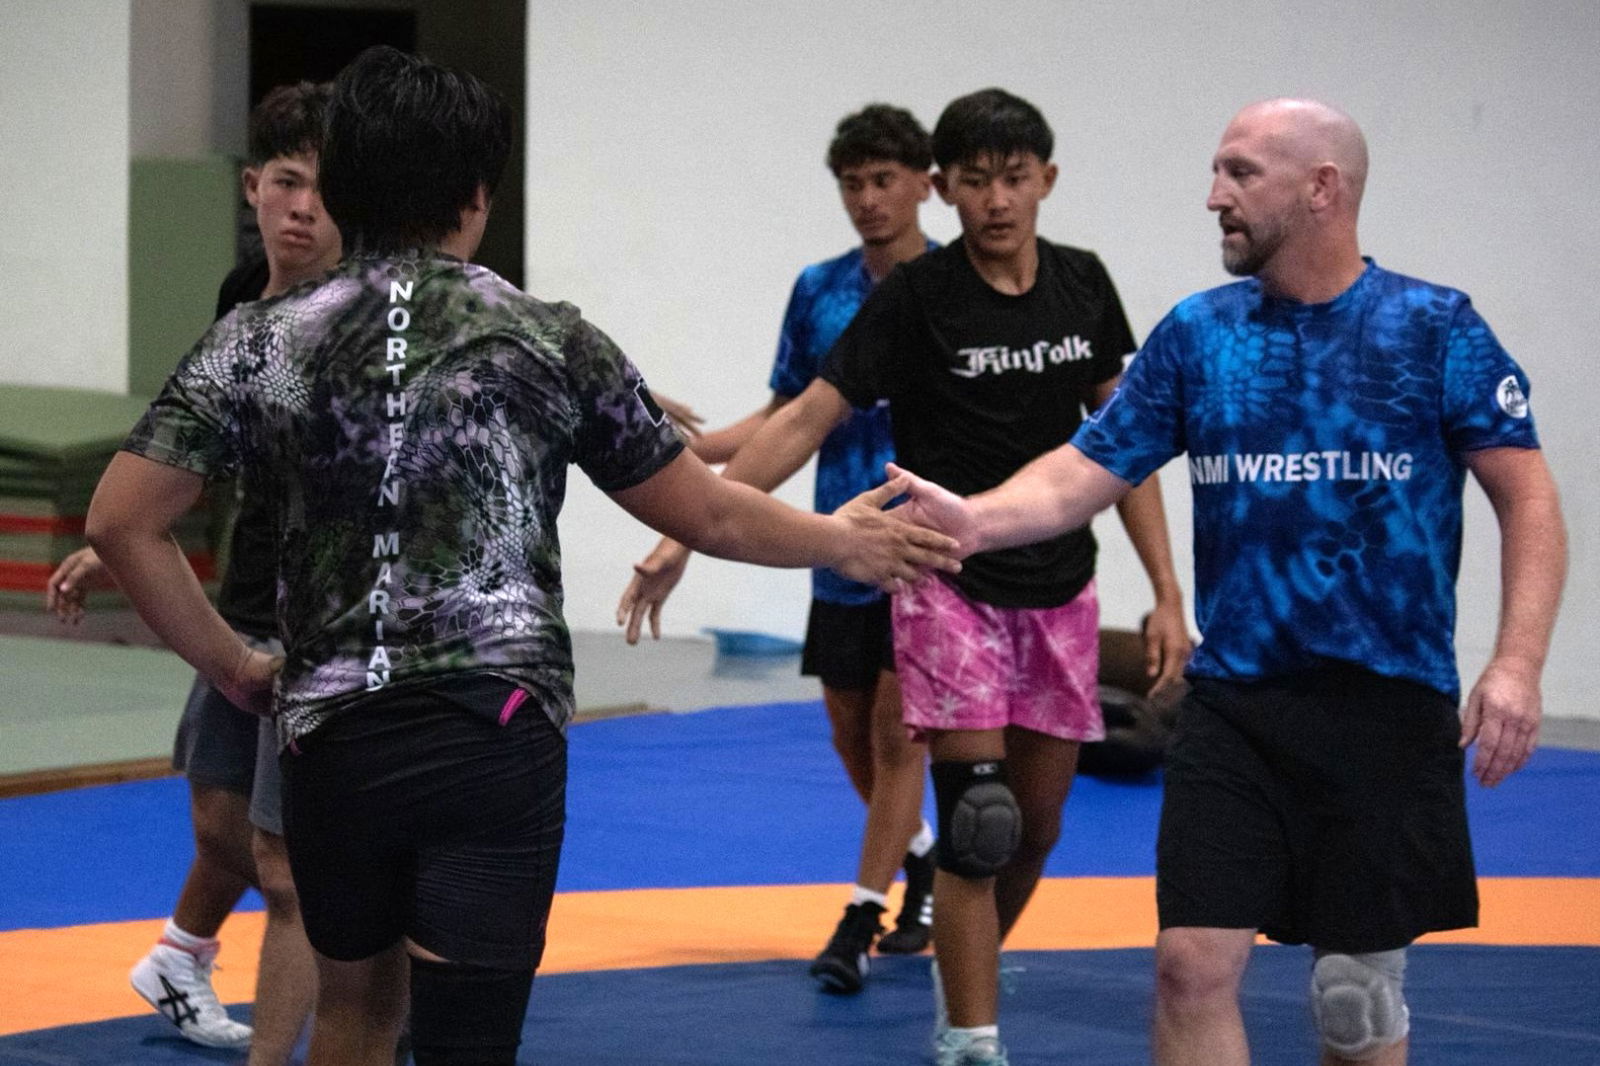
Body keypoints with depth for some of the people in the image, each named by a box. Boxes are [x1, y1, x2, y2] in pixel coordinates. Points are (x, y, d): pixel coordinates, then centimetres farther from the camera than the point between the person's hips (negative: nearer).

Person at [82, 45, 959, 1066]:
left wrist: (234, 666, 8)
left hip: (332, 739, 2)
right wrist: (842, 543, 27)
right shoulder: (553, 342, 1)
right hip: (499, 740, -2)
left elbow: (123, 523, -5)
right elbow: (708, 517, 9)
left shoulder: (262, 342, 2)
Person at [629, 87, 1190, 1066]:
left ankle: (965, 982, 35)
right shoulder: (916, 297, -10)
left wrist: (1168, 595, 4)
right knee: (977, 825, -12)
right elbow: (806, 422, -13)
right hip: (951, 587, -4)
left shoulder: (1082, 286, 2)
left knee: (1036, 829, 11)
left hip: (1060, 594, 4)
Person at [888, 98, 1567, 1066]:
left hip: (1386, 705, -2)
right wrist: (977, 520, -17)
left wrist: (1518, 665, -17)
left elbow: (1530, 500, -4)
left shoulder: (1433, 328, -3)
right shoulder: (1196, 334, 6)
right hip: (1233, 705, 2)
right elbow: (1085, 474, 3)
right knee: (1194, 965, -6)